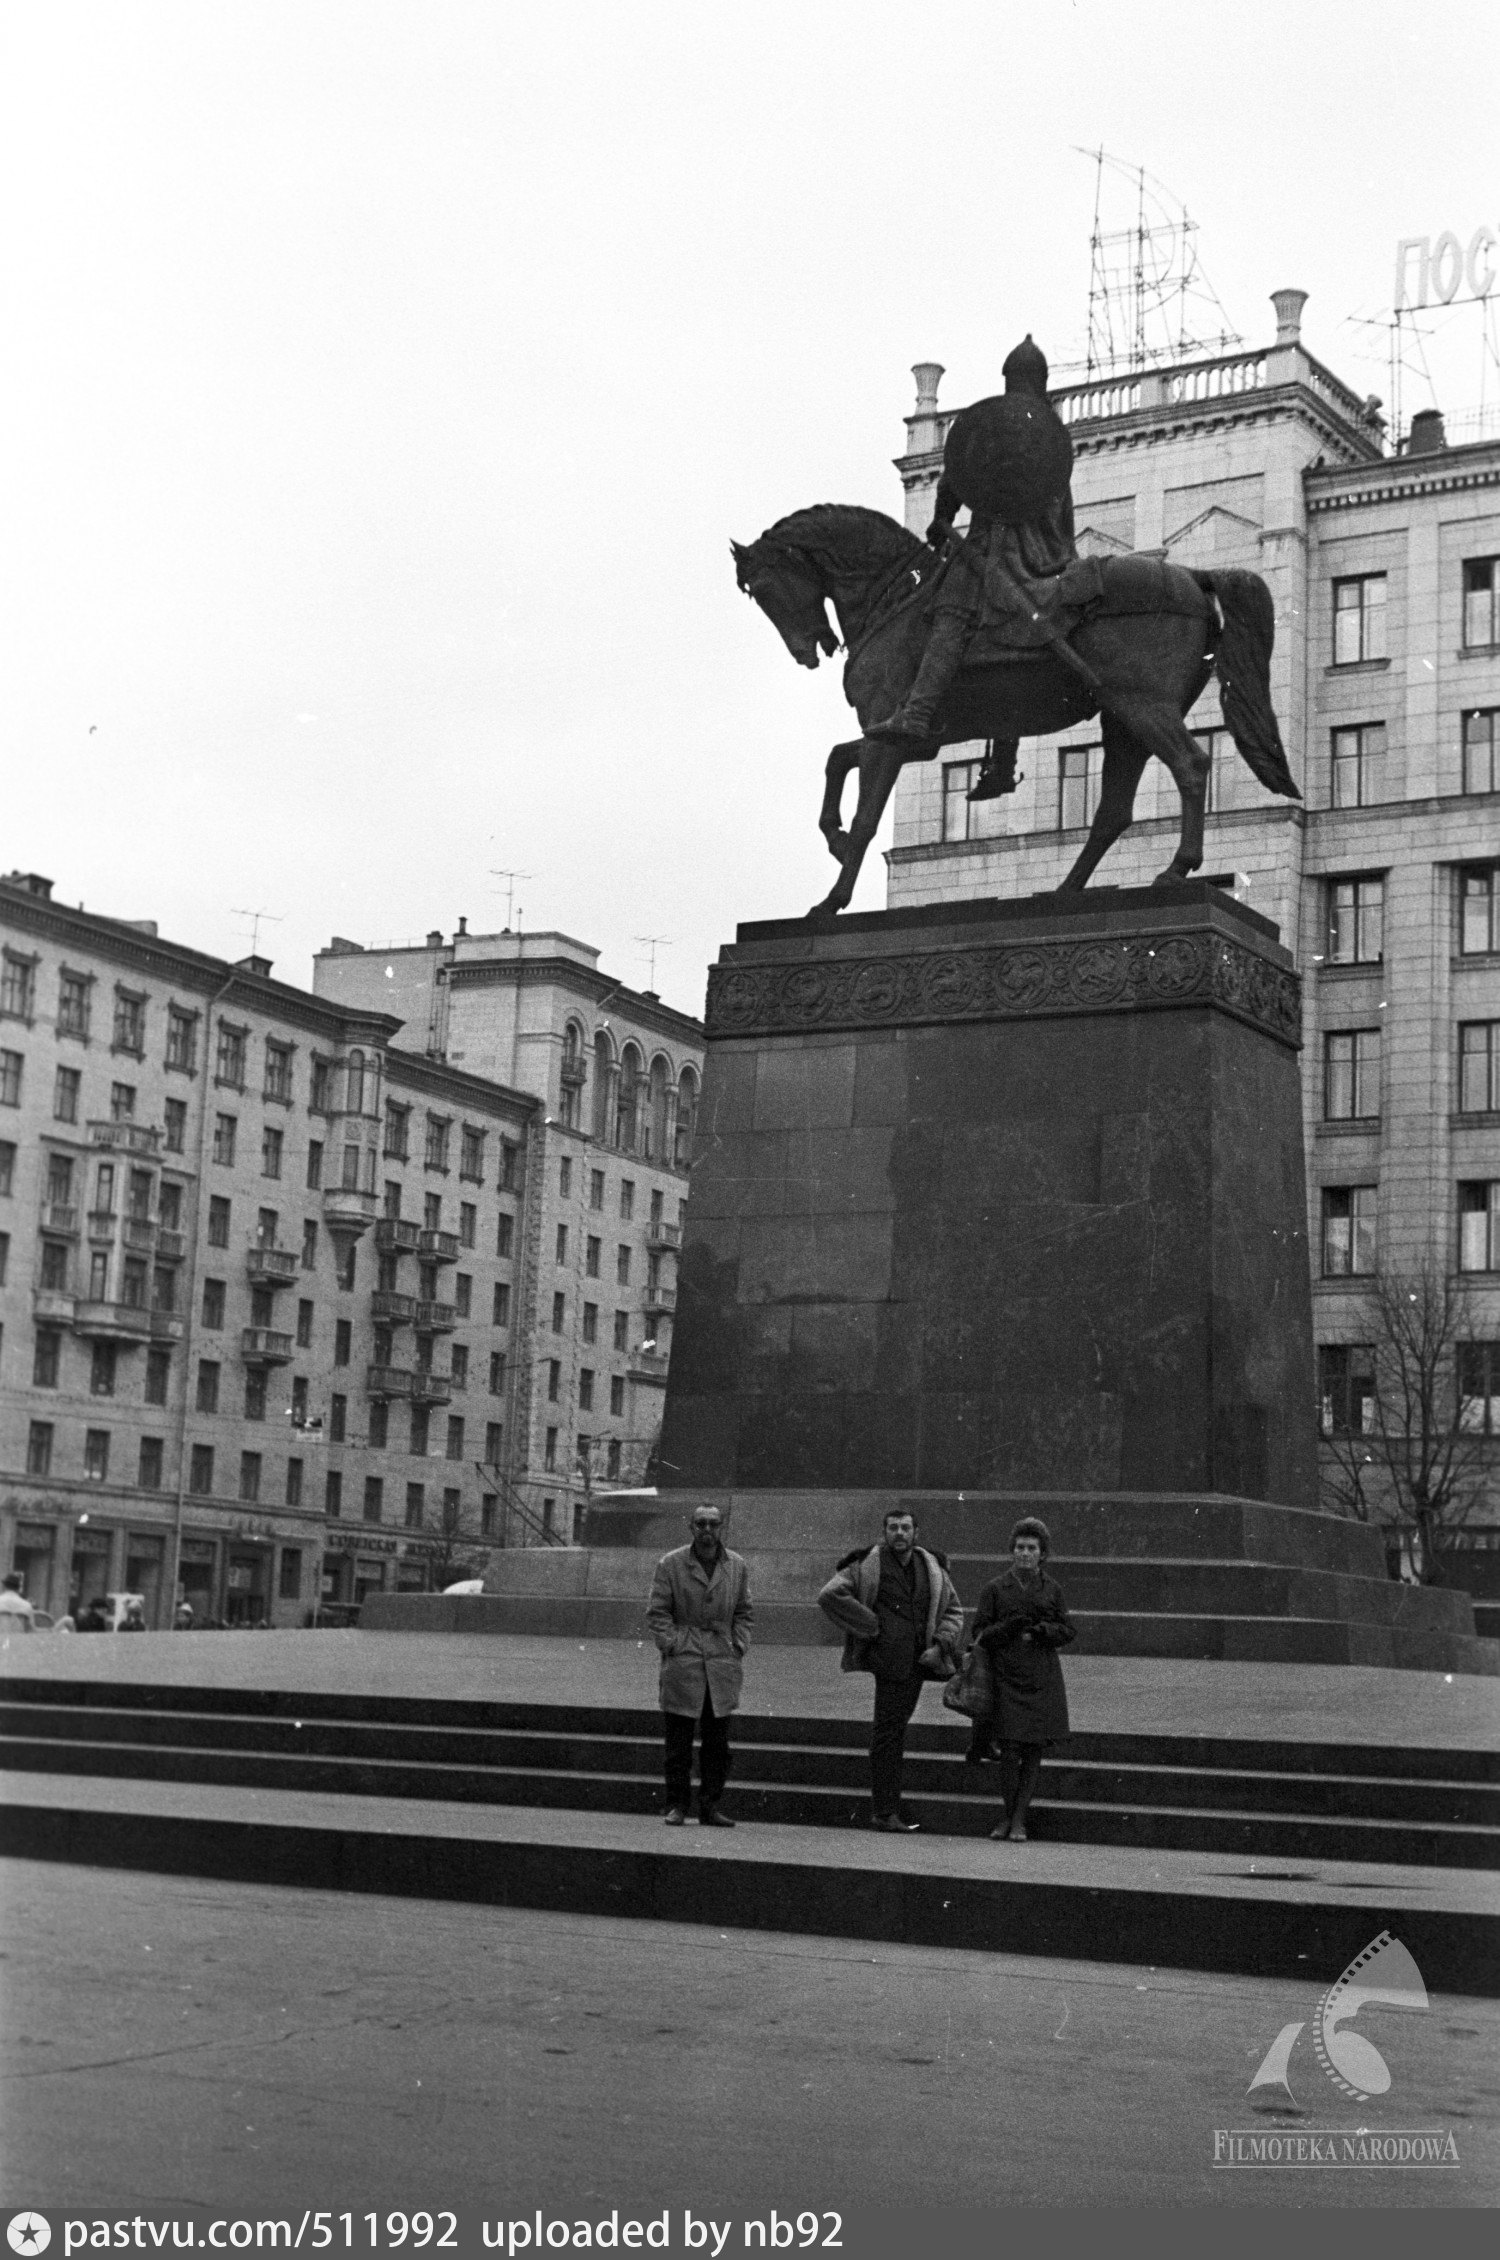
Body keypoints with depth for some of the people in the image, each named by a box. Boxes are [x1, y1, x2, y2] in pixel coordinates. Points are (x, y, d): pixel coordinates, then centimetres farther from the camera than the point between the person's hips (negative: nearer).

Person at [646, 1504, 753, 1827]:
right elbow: (657, 1612, 1)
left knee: (718, 1743, 4)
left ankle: (710, 1807, 12)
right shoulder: (671, 1564, -1)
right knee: (678, 1742, -1)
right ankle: (677, 1805, 8)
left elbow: (743, 1612, 16)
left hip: (723, 1662, 3)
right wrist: (672, 1645, -9)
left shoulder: (737, 1566, 9)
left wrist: (738, 1646, 3)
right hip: (682, 1662, -3)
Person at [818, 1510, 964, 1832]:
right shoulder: (867, 1566, -3)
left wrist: (940, 1645, 4)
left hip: (918, 1660, 5)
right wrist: (871, 1627, -11)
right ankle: (884, 1811, -4)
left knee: (895, 1729, 12)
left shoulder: (932, 1568, 13)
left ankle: (888, 1807, 19)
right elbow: (829, 1596, -11)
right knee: (888, 1730, -7)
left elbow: (953, 1609, 20)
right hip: (889, 1657, -5)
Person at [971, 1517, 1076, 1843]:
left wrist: (1043, 1631, -12)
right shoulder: (995, 1588, 2)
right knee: (1010, 1749, -8)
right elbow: (980, 1632, 2)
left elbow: (1069, 1630, 7)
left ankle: (1018, 1818, 11)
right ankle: (1008, 1813, 12)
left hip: (1043, 1680, 2)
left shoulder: (1051, 1589, 6)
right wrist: (1008, 1628, -15)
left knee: (1034, 1749, 1)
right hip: (1007, 1678, -2)